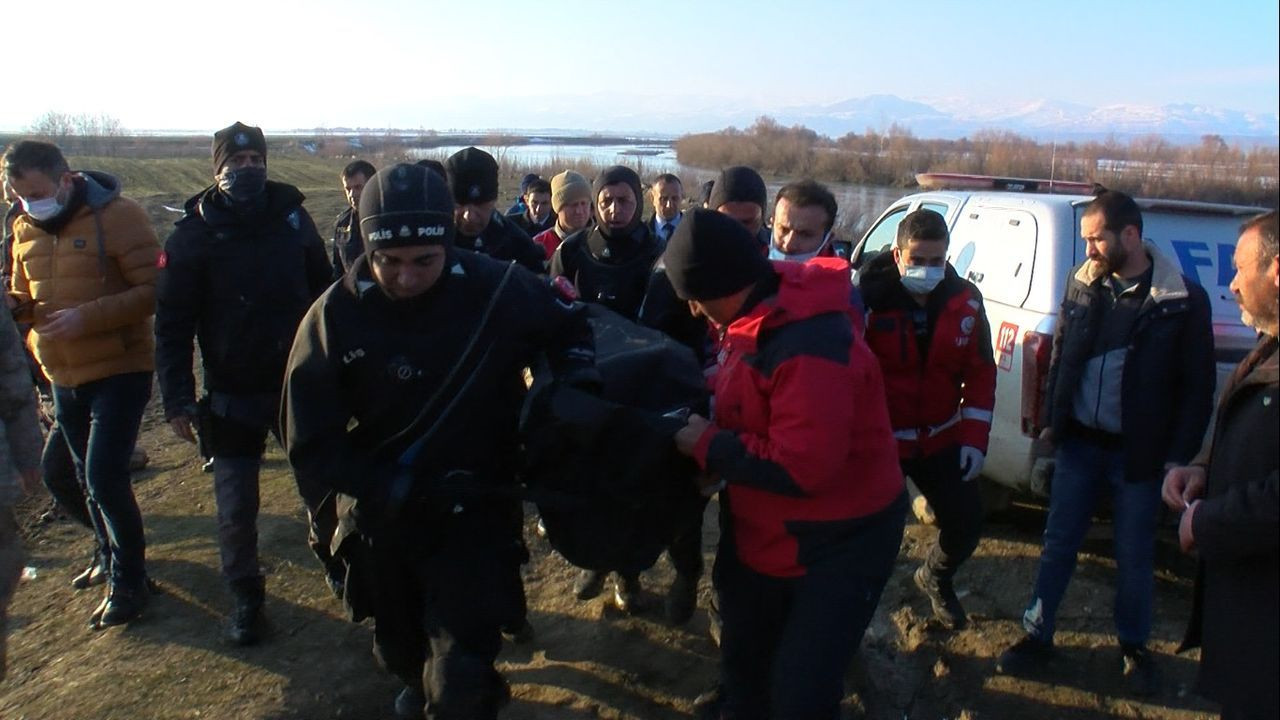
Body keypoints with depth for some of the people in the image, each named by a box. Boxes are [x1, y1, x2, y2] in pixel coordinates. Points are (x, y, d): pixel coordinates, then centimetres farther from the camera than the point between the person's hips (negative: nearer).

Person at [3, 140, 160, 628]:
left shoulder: (118, 216, -14)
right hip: (64, 377, 7)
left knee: (105, 477, -10)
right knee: (89, 479, 16)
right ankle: (115, 561, 34)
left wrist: (86, 316, -27)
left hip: (119, 371, -7)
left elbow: (153, 291, -18)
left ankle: (128, 582, 7)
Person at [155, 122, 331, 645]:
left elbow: (323, 292, 7)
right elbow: (173, 324, -7)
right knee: (236, 506, 6)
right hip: (233, 393, -2)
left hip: (300, 382, 2)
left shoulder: (292, 217, 0)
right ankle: (245, 597, 25)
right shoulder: (192, 235, -7)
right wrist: (177, 399, -13)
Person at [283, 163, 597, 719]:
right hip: (382, 521, 2)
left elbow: (566, 325, 4)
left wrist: (577, 378, -16)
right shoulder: (334, 316, -16)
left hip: (475, 512, -2)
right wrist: (389, 492, -25)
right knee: (400, 647, 28)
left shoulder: (499, 289, -17)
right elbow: (311, 444, -14)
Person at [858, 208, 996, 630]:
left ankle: (935, 578, 43)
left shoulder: (965, 302, -4)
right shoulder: (870, 300, -19)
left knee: (966, 521, 11)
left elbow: (980, 373, 4)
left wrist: (974, 439, 0)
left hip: (941, 440, 5)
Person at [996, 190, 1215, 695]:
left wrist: (1179, 456, -8)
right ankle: (1037, 636, 24)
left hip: (1138, 453, -3)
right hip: (1079, 443, 3)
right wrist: (1051, 422, 9)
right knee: (1058, 544, 10)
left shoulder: (1183, 300, -10)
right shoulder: (1082, 284, 1)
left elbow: (1198, 385, -5)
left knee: (1134, 556, 12)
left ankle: (1133, 647, 32)